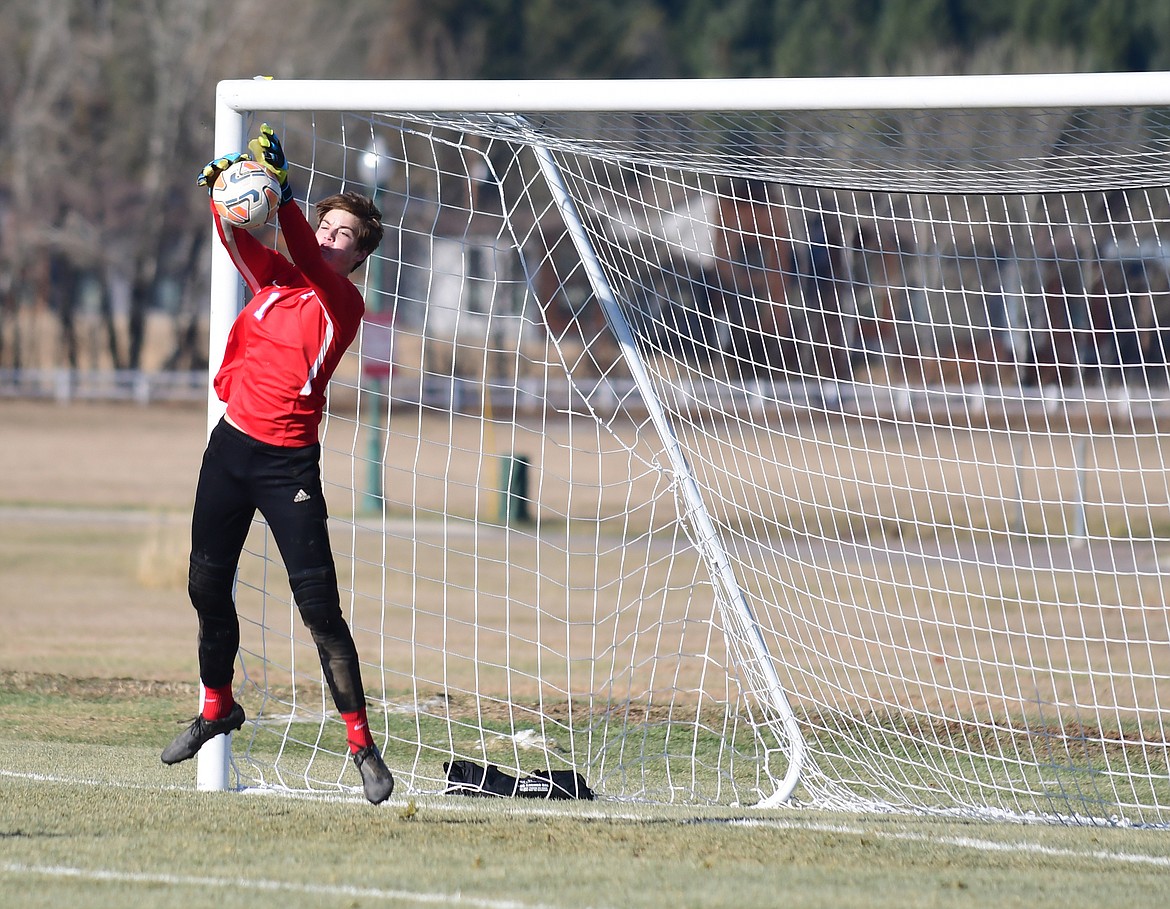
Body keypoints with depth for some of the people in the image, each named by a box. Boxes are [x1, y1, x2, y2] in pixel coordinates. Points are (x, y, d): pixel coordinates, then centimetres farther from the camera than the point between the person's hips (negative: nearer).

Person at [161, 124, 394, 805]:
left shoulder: (343, 303, -9)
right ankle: (217, 709, 36)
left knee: (320, 606, -11)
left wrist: (280, 190, -33)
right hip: (232, 445, 6)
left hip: (289, 464, -6)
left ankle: (362, 744, -7)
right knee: (208, 588, 15)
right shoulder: (276, 276, 8)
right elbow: (241, 239, -1)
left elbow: (310, 262, -24)